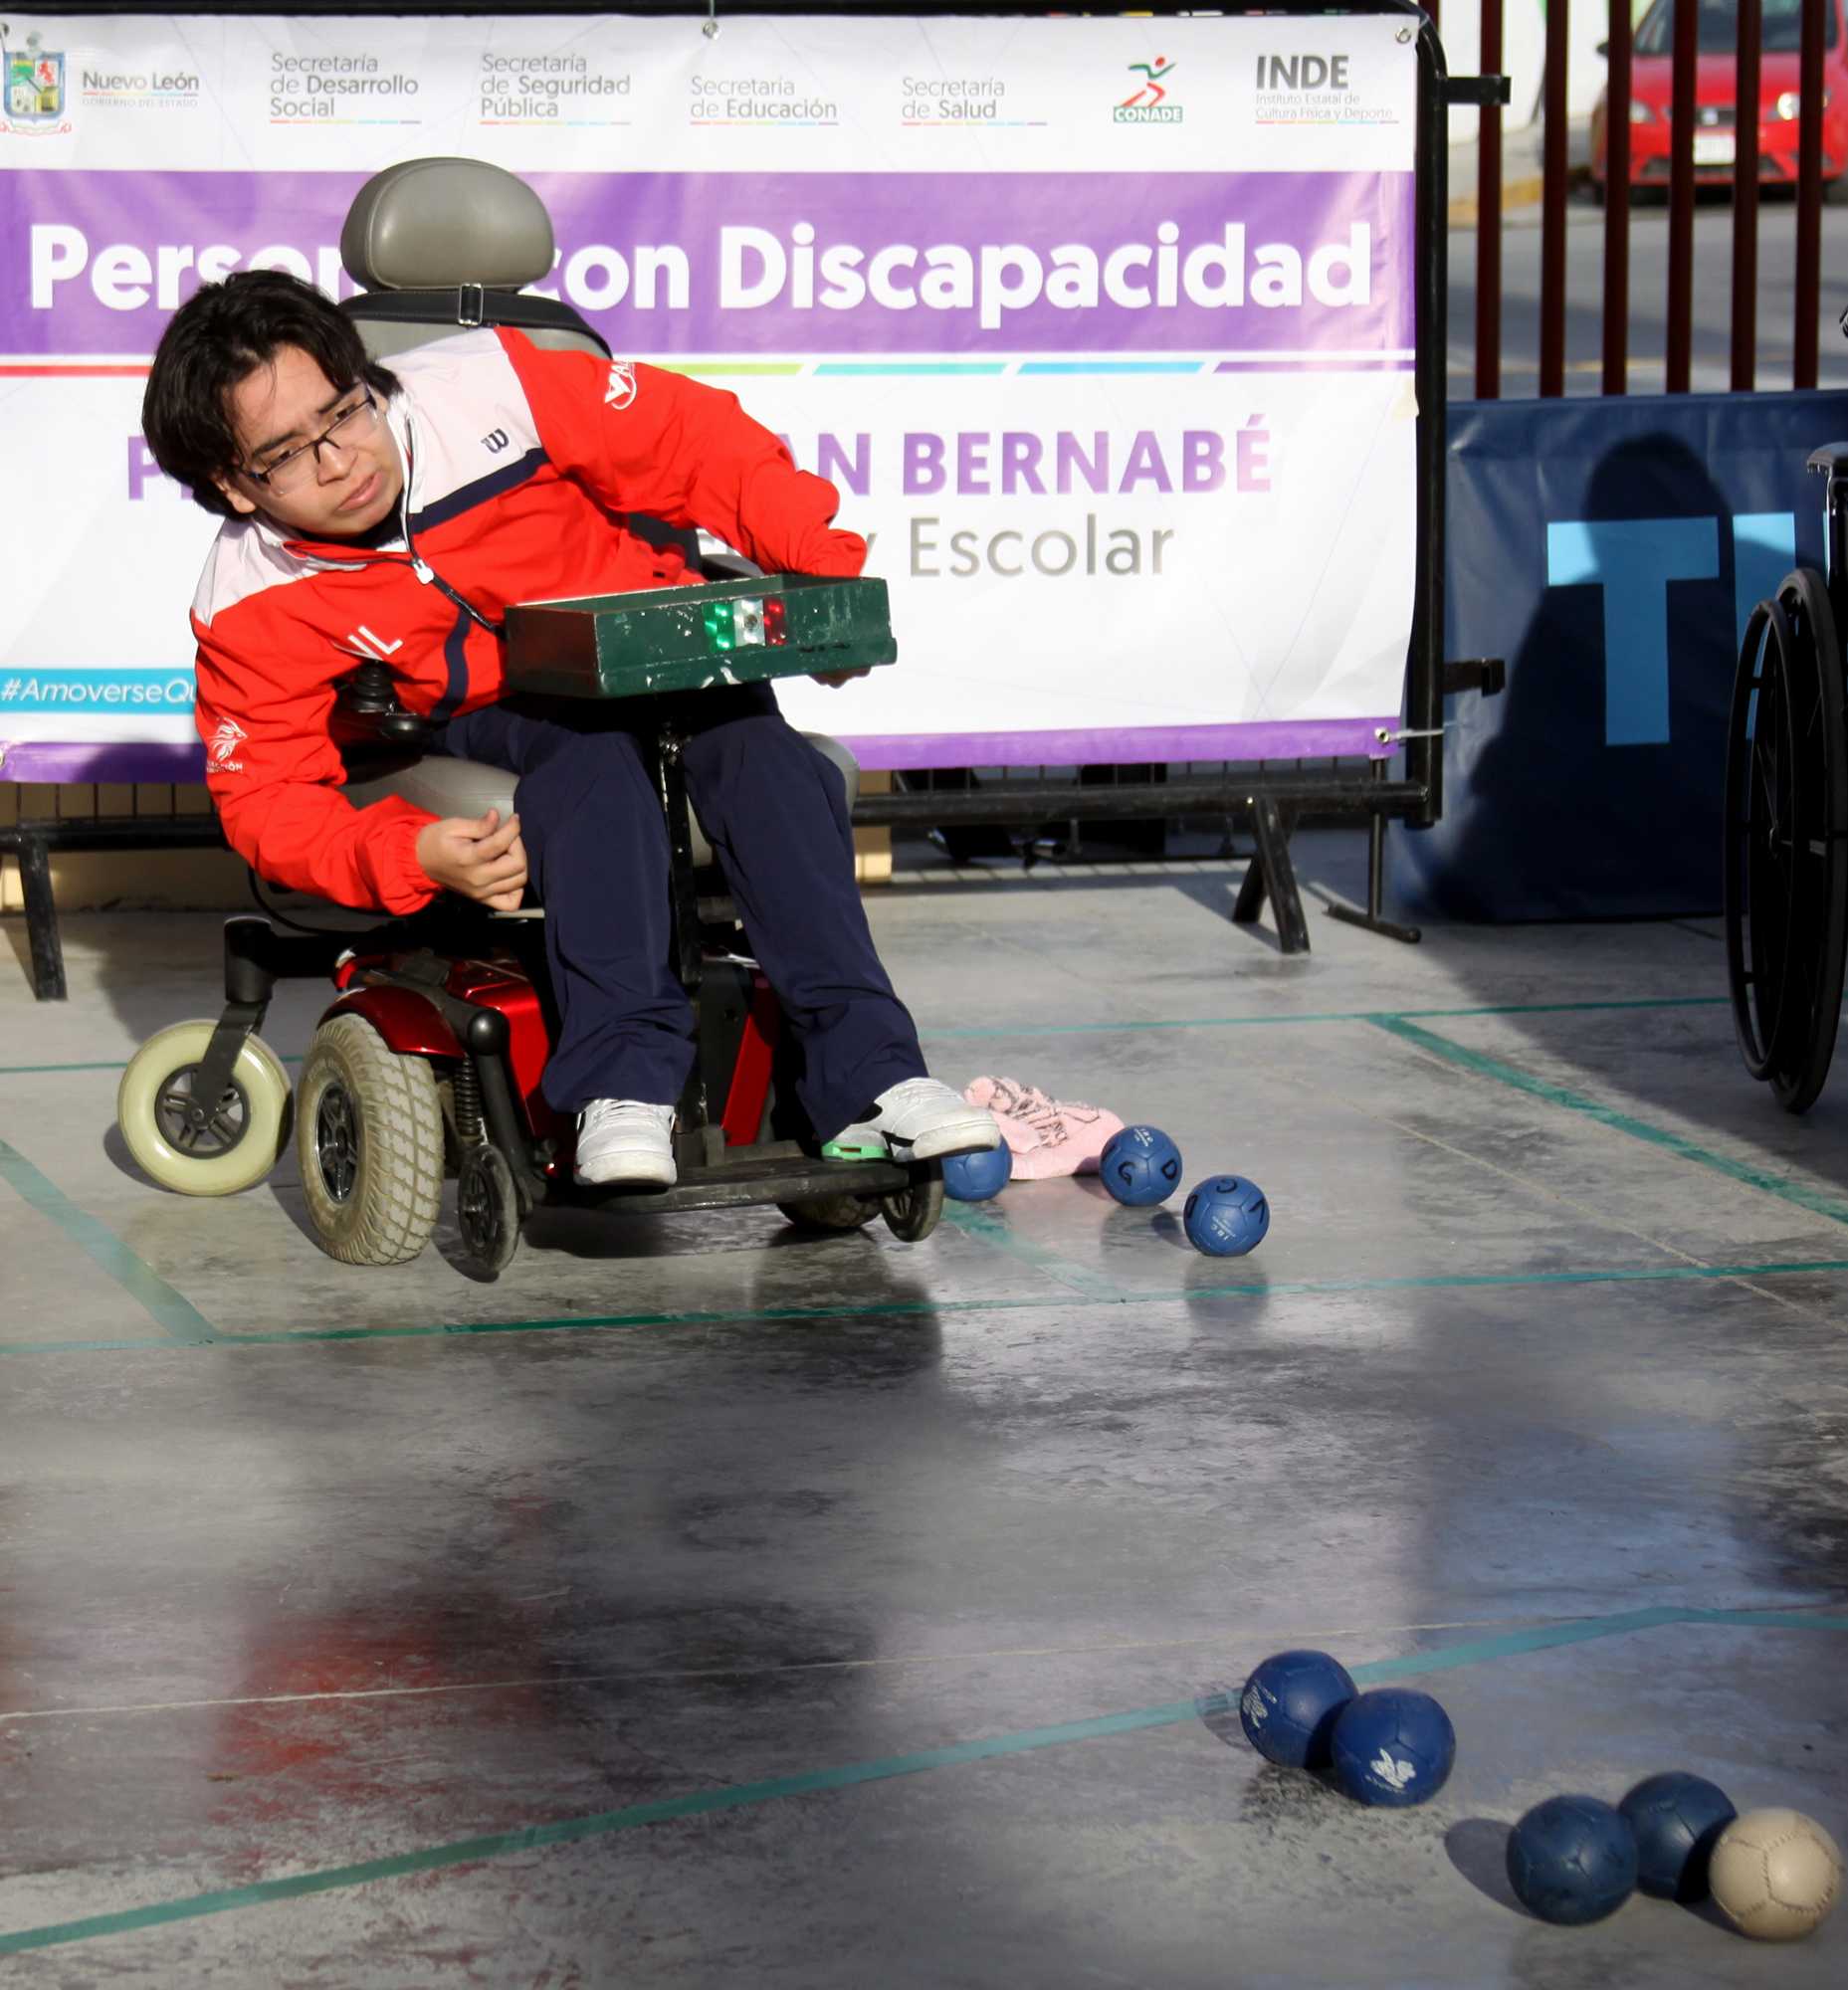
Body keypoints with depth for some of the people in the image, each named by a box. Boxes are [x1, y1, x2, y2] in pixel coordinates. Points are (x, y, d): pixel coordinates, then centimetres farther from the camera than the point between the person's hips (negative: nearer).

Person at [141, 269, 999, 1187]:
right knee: (591, 752, -35)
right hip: (495, 717, -1)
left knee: (758, 750, -30)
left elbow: (700, 445, -12)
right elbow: (269, 795, -11)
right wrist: (414, 854, -29)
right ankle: (624, 1078, -43)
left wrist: (827, 563, -22)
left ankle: (865, 1076, -34)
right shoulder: (247, 604, -14)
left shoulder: (485, 385, -19)